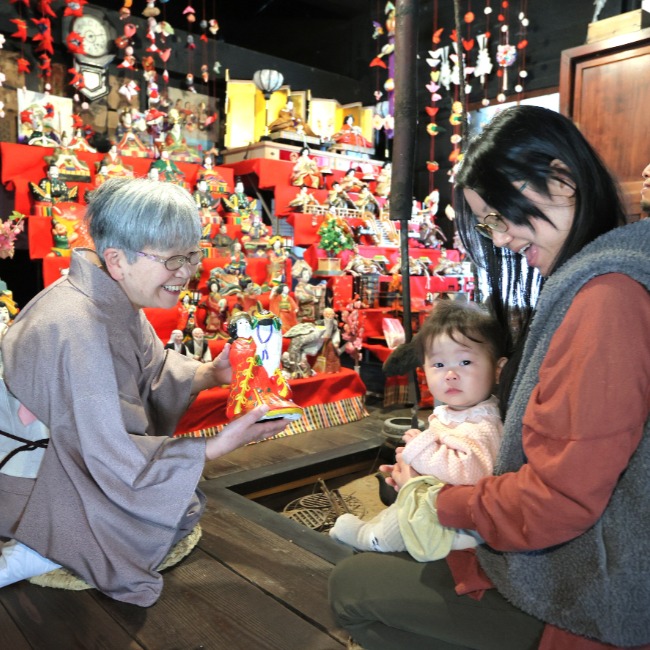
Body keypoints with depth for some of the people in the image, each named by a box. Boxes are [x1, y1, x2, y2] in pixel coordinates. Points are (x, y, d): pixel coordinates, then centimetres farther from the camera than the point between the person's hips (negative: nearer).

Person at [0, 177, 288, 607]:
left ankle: (55, 545, 11)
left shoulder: (116, 297, -7)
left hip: (68, 455, 9)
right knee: (183, 511, -6)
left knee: (181, 494, 13)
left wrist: (210, 374, -13)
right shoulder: (77, 329, -35)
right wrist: (217, 447, -29)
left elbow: (155, 370, 5)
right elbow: (114, 458, -31)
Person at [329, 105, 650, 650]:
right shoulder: (581, 282, 5)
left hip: (580, 606, -9)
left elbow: (560, 497, -27)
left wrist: (450, 505, -10)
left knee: (351, 586, 1)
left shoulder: (604, 298, -27)